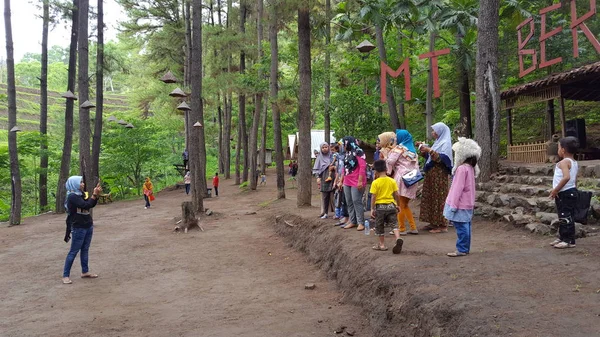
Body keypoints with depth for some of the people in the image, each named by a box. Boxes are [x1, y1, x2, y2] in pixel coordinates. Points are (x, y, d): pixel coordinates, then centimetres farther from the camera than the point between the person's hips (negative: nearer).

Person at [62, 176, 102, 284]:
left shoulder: (80, 195, 9)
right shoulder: (72, 196, -17)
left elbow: (91, 204, 14)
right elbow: (86, 206, -26)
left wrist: (96, 194, 1)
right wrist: (94, 194, -21)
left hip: (88, 226, 8)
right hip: (78, 228, -8)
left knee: (85, 250, 13)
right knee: (73, 251, -4)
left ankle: (85, 272, 21)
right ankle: (65, 275, 2)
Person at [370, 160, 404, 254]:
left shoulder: (375, 182, -10)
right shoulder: (392, 181, 0)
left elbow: (374, 197, -11)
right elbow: (397, 195, 2)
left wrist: (372, 209, -4)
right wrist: (397, 205, 15)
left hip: (380, 206, -2)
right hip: (391, 205, 3)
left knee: (379, 226, 12)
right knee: (394, 224, 8)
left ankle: (382, 244, 20)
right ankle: (398, 238, -17)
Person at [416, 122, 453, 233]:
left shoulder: (445, 143, -10)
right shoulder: (438, 142, 17)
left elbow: (442, 158, -22)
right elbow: (430, 156, 23)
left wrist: (430, 150, -25)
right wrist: (423, 148, 14)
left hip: (439, 175, -9)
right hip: (432, 175, 9)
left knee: (439, 199, -7)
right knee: (430, 198, 9)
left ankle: (442, 225, -3)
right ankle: (433, 222, 16)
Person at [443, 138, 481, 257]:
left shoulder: (462, 168, -19)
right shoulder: (471, 168, 11)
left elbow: (458, 188, -19)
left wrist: (453, 206, -16)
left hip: (461, 205, -10)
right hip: (468, 205, 10)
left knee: (461, 227, -5)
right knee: (465, 227, 14)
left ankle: (462, 249, -1)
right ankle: (465, 248, 21)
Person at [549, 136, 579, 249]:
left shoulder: (563, 162, -17)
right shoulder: (575, 163, 13)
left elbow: (566, 177, -31)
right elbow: (574, 180, 19)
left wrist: (555, 190, -25)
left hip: (565, 193, -10)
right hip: (572, 191, 10)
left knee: (566, 217, -5)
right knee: (563, 217, 17)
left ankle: (569, 241, 0)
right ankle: (562, 238, 26)